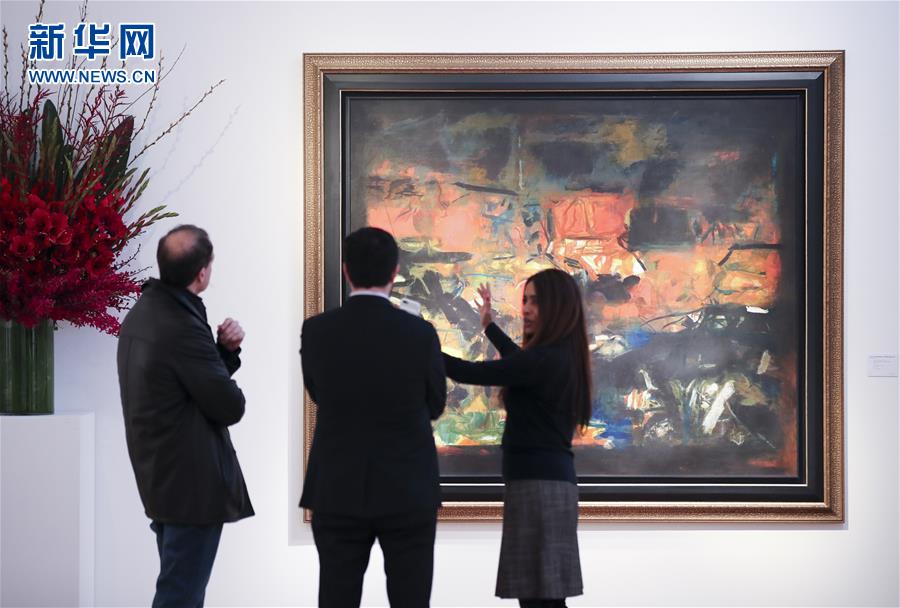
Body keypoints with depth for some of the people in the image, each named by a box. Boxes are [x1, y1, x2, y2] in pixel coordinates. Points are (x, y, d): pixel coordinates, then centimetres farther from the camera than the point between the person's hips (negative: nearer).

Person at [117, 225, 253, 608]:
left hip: (159, 475, 10)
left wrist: (226, 347, -3)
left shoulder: (144, 311, 7)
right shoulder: (182, 328, -24)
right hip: (191, 482, -10)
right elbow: (230, 406, -17)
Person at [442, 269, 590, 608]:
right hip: (549, 478, 10)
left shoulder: (545, 359, -16)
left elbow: (469, 373, -19)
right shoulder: (563, 355, 13)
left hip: (538, 482, -10)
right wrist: (490, 326, 45)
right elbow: (520, 363, 36)